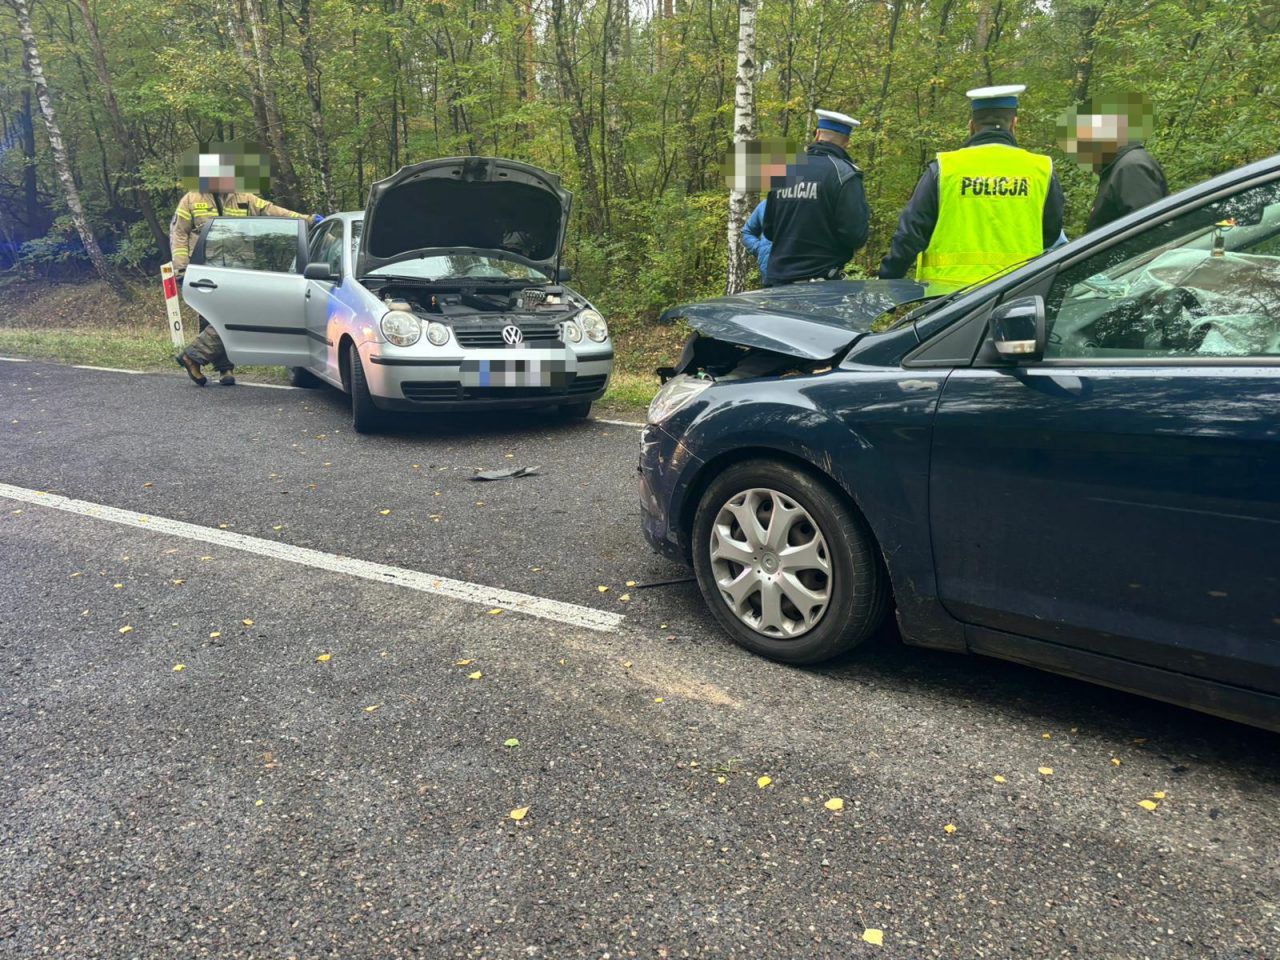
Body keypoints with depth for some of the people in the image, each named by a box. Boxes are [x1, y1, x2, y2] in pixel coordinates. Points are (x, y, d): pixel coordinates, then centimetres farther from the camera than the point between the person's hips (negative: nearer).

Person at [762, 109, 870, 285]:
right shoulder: (843, 174, -8)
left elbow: (768, 231, 15)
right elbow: (856, 236, -13)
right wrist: (864, 212, 7)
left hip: (778, 278, 5)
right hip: (821, 282, -5)